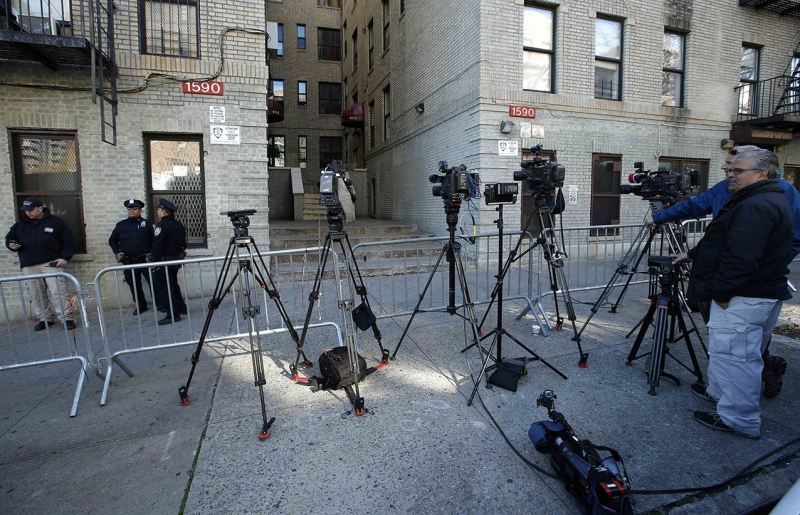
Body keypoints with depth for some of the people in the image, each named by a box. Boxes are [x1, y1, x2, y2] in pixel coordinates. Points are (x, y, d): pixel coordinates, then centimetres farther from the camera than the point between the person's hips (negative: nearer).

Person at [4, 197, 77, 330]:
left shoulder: (56, 222, 3)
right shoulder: (20, 225, 14)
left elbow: (69, 241, 3)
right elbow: (9, 238, 27)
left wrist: (64, 258, -8)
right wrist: (11, 245, 2)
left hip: (51, 263, -4)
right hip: (28, 267, 5)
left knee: (58, 291, -12)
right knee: (37, 295, 7)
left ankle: (67, 318, -9)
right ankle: (45, 318, 18)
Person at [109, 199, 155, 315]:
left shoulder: (147, 224, 3)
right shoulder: (121, 225, 10)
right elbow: (112, 240, 21)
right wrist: (117, 252, 8)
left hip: (145, 259, -3)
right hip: (128, 262, 3)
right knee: (134, 285, 9)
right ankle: (140, 305, 23)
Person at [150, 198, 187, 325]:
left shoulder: (162, 225, -16)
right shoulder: (179, 225, 10)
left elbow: (157, 246, -20)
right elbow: (183, 244, 15)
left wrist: (155, 262, -15)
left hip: (164, 261, -9)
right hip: (177, 259, 9)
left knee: (164, 287, -3)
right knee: (173, 284, 21)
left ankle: (173, 315, -4)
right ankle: (181, 307, 29)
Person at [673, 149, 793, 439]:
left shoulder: (756, 206, -20)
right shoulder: (771, 200, 17)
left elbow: (741, 258, -27)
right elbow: (721, 242, 24)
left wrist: (720, 290, -19)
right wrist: (691, 254, 25)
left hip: (744, 299, -11)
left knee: (734, 356, -2)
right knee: (728, 352, 23)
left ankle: (739, 420, 10)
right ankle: (719, 393, 39)